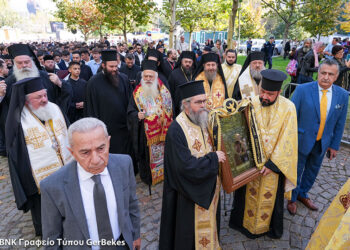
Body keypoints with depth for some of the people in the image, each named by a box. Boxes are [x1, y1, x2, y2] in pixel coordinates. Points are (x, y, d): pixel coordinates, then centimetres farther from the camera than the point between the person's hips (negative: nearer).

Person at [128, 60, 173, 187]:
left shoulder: (164, 91, 3)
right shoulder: (138, 93, -2)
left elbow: (170, 110, 8)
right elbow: (130, 112, -2)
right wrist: (137, 115, -24)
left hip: (163, 131, 2)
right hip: (146, 133, -2)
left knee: (163, 153, 11)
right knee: (147, 155, 5)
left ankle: (163, 173, 33)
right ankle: (148, 178, 25)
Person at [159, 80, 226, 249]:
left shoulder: (205, 121, -2)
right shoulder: (176, 130, -25)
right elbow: (186, 166, -28)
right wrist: (213, 159, -20)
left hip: (209, 188, 7)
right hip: (190, 194, -7)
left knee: (208, 221, 26)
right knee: (192, 227, 14)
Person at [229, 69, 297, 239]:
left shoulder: (288, 108, -14)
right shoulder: (250, 104, -13)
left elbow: (287, 140, -13)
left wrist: (272, 163, -15)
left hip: (275, 163, 0)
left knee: (270, 197, 19)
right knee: (248, 193, 18)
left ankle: (269, 226, 46)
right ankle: (244, 221, 44)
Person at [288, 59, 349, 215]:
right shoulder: (302, 90, -15)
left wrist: (334, 145, 5)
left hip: (322, 143, 4)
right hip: (301, 141, -4)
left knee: (312, 172, 21)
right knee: (296, 171, 12)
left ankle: (302, 194, 46)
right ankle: (292, 199, 36)